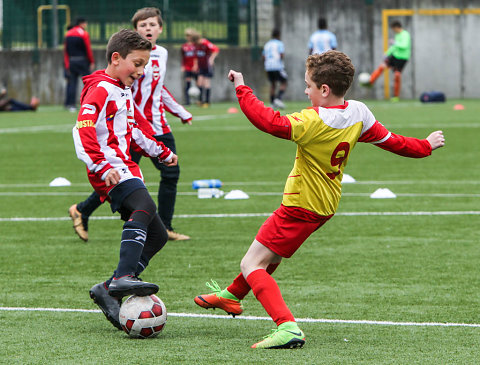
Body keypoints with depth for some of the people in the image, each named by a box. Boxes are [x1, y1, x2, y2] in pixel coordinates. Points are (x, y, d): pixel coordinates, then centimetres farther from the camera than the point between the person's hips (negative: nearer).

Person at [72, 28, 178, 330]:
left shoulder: (124, 91, 24)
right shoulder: (100, 89, -8)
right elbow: (83, 130, -21)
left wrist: (161, 152, 45)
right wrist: (102, 166, -31)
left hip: (126, 169, 10)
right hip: (111, 170, -10)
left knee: (157, 235, 5)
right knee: (145, 207, -34)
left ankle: (109, 291, 2)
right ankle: (123, 277, -44)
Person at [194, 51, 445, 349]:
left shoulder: (314, 121, -28)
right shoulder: (358, 114, -5)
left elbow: (270, 122, -38)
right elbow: (391, 141, 7)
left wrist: (242, 89, -29)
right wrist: (426, 145, 24)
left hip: (301, 208, -9)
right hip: (327, 204, 9)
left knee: (251, 265, -7)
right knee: (271, 254, 30)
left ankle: (288, 327, -26)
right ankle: (231, 296, 53)